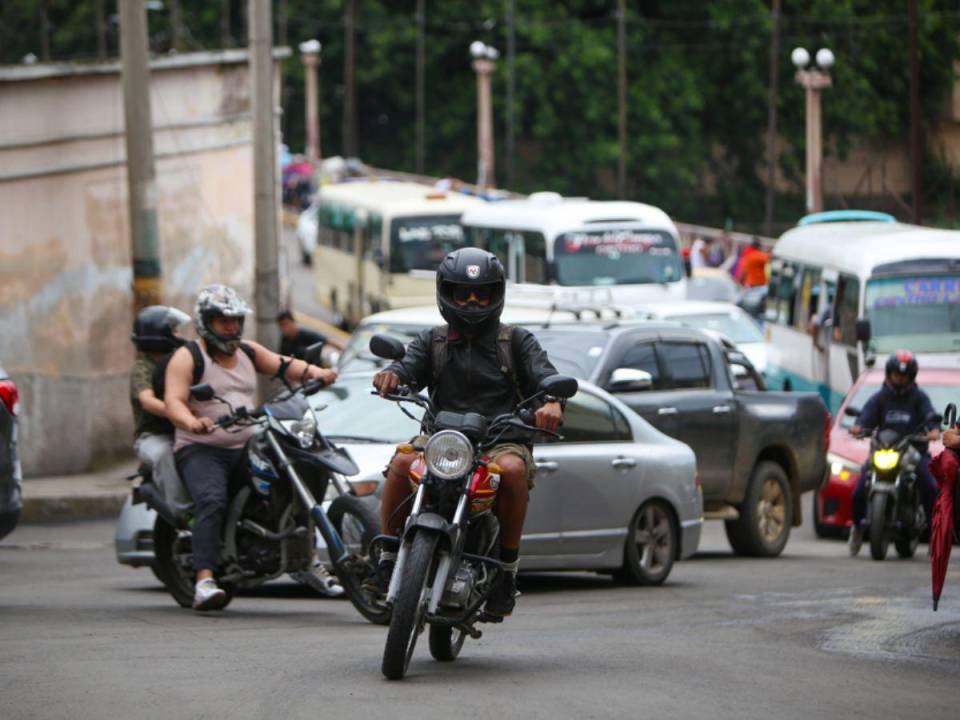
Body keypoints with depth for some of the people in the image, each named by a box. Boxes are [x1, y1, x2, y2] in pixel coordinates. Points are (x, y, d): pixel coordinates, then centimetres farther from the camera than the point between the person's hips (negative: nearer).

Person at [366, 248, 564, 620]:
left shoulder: (518, 342, 14)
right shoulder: (432, 342, 18)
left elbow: (544, 376, -1)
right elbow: (410, 366, -1)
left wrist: (552, 401, -26)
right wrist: (391, 375, -27)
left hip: (501, 439, -1)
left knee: (512, 470, -37)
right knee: (403, 463, -31)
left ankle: (507, 569, -21)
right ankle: (388, 561, -20)